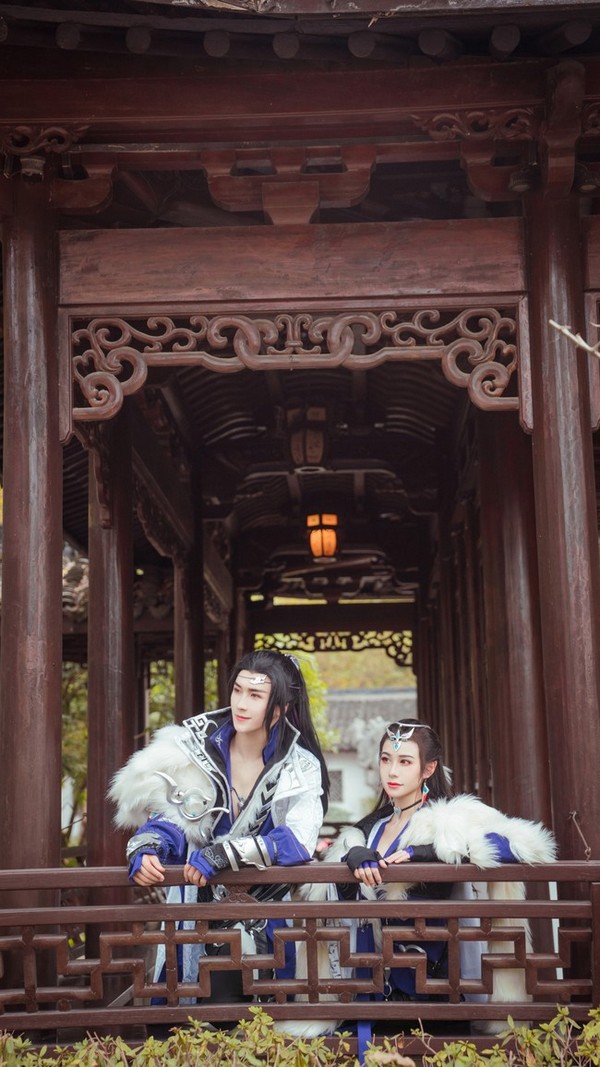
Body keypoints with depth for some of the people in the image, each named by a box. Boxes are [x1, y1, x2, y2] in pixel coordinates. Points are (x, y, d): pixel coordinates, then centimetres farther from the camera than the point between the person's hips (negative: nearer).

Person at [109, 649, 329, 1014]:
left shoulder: (299, 766, -5)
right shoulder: (199, 744, -1)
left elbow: (298, 838, -19)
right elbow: (169, 818, 0)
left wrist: (222, 853, -28)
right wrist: (146, 849, -22)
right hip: (196, 904, 1)